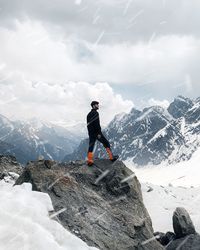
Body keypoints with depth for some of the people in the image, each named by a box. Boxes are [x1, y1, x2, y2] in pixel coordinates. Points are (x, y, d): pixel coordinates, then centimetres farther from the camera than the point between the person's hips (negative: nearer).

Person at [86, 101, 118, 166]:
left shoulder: (89, 114, 18)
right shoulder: (95, 113, -11)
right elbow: (97, 124, -20)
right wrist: (99, 133, -21)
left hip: (91, 133, 8)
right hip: (96, 132, -8)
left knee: (91, 146, 4)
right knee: (106, 143, 3)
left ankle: (89, 160, -4)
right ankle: (111, 157, 4)